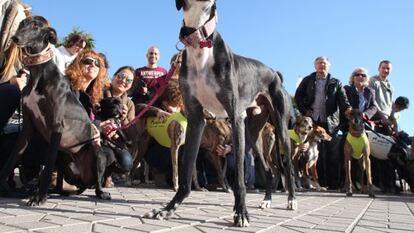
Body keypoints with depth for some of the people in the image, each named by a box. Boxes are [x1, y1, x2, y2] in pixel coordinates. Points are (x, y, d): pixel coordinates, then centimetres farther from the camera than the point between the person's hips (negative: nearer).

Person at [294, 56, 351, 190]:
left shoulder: (335, 83, 15)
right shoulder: (307, 80, 15)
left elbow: (342, 99, 3)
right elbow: (298, 96, 12)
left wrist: (348, 109, -17)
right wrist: (304, 111, -1)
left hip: (330, 122, 0)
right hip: (312, 120, 0)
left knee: (333, 154, -2)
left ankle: (334, 184, 2)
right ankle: (319, 182, 3)